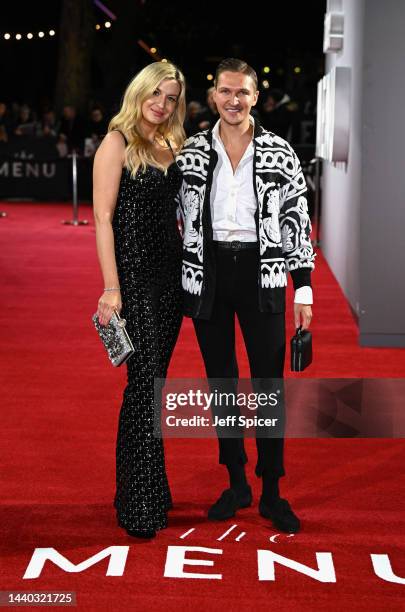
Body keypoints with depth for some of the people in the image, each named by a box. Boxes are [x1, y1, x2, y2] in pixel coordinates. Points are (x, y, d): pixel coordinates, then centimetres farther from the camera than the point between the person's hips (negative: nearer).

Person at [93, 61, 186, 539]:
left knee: (151, 382, 11)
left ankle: (148, 489, 21)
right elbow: (103, 219, -11)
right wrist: (111, 288, -17)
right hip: (135, 275, -7)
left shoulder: (171, 146, 14)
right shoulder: (117, 143, -6)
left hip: (171, 274, 7)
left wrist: (188, 273, 11)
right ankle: (140, 507, 0)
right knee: (144, 383, -8)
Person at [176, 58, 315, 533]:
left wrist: (303, 291, -3)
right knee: (221, 381, 10)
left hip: (261, 275, -1)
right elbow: (171, 217, 9)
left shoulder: (280, 153, 0)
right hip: (207, 275, 2)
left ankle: (271, 493, 14)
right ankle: (236, 484, 24)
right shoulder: (190, 152, 3)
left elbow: (298, 223, 1)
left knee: (269, 383, 1)